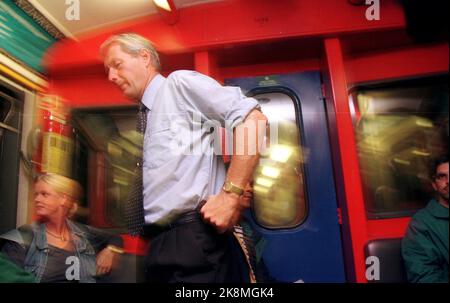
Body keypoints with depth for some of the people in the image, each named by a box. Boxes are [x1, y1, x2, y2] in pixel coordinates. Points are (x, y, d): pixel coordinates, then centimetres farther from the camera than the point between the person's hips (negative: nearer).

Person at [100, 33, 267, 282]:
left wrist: (231, 195, -19)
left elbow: (253, 120, -15)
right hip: (158, 245, 8)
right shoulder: (143, 118, 20)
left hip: (196, 240, -7)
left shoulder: (180, 83, -3)